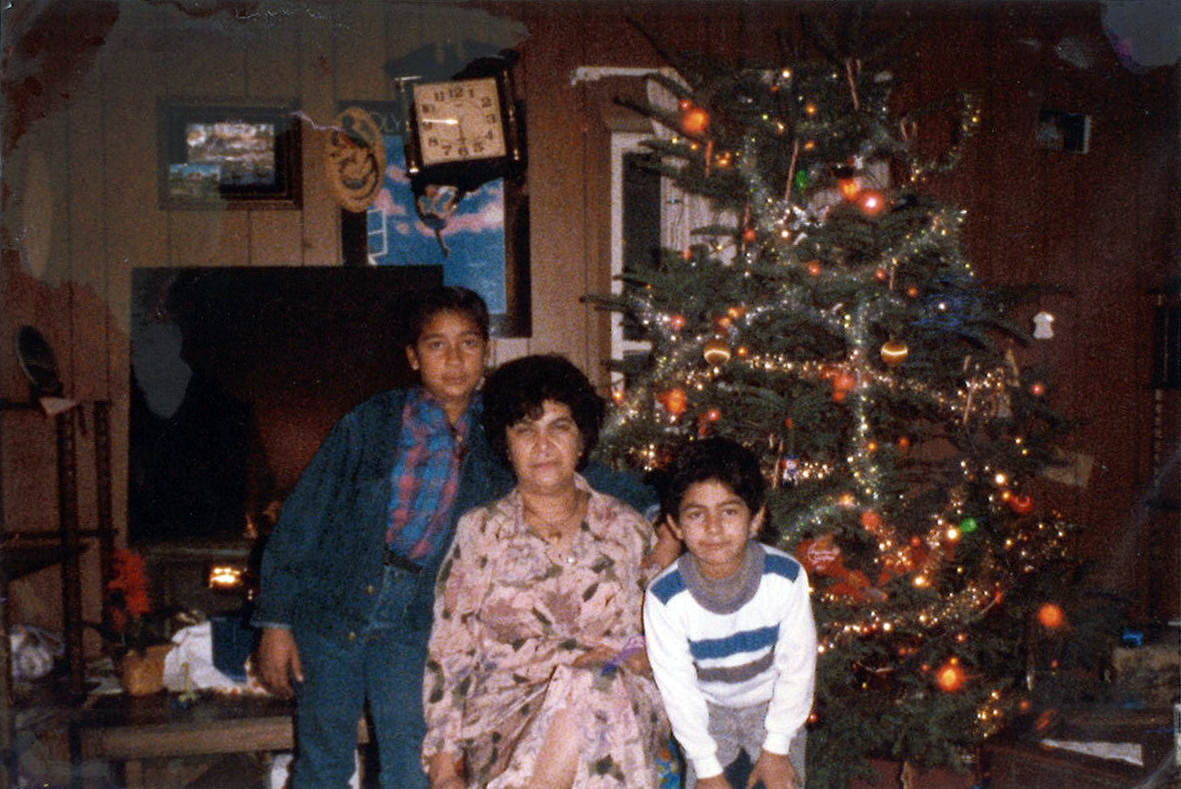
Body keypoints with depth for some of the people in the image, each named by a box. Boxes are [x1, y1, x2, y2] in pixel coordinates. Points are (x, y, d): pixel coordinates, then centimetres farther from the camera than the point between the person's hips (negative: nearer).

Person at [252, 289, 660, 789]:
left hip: (413, 619, 1)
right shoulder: (372, 423, -4)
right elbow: (303, 517, -2)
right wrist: (276, 622, -5)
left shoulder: (494, 442, 2)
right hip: (332, 608, -1)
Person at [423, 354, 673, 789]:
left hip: (623, 710, 1)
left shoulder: (628, 528, 12)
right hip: (505, 714, -1)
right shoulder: (480, 532, 9)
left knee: (589, 690, -35)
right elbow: (449, 655, 5)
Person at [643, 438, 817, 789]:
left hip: (772, 701, 0)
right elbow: (677, 686, -16)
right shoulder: (664, 598, -25)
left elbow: (798, 666, -12)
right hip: (707, 706, 0)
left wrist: (776, 748, -9)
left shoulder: (787, 578, -23)